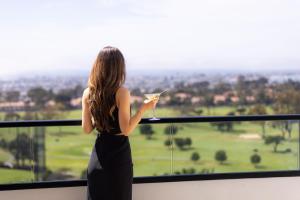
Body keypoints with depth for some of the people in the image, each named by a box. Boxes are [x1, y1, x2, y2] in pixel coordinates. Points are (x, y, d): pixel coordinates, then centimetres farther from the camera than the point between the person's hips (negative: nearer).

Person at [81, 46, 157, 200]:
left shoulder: (88, 93, -2)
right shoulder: (121, 93, -16)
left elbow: (87, 129, 2)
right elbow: (126, 130, -18)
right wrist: (144, 108, -10)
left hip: (99, 155, 4)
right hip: (118, 154, -4)